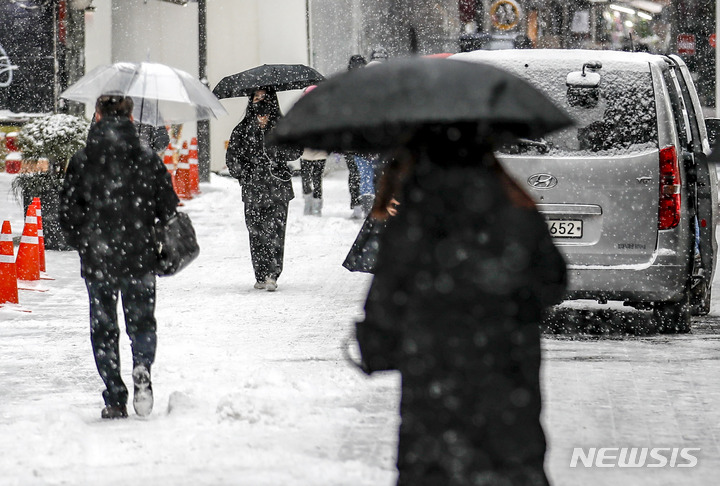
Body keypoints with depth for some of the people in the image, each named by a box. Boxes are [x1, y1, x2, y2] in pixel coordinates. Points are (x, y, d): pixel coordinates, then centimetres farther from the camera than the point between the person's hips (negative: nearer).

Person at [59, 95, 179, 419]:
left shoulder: (81, 162, -3)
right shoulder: (148, 160, -1)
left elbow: (68, 213, -2)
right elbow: (168, 209, 0)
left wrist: (85, 246, 12)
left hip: (97, 259, -1)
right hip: (140, 258, 1)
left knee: (103, 329, 8)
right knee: (142, 322, 13)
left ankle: (115, 399, 3)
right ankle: (142, 367, -16)